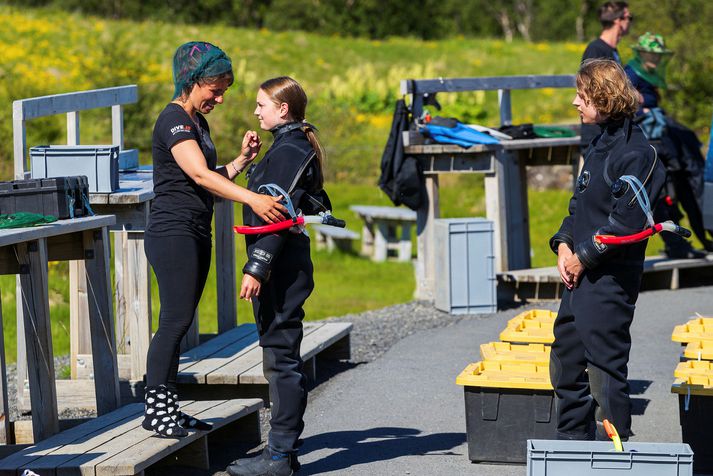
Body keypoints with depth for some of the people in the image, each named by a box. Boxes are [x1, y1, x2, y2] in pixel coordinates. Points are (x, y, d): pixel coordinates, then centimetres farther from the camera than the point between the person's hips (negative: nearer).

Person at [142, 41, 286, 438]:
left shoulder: (198, 122, 17)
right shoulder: (174, 119, -13)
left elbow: (212, 178, 20)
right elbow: (199, 174, -27)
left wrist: (242, 160, 2)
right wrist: (252, 199, -37)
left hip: (197, 234, 9)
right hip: (173, 231, -9)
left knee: (181, 322, 9)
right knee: (176, 319, -11)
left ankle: (168, 406, 12)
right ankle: (155, 408, -6)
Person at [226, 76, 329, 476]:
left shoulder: (288, 151, -14)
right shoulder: (294, 147, 16)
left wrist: (256, 269, -22)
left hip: (281, 271, -10)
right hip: (285, 268, 10)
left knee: (280, 357, -7)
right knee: (281, 357, 13)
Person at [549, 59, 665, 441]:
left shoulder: (634, 152, -16)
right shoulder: (600, 144, 14)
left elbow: (626, 222, -20)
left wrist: (583, 256, -13)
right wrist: (564, 245, 4)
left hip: (610, 279, -10)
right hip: (579, 275, 10)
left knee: (604, 368, -6)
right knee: (565, 362, 16)